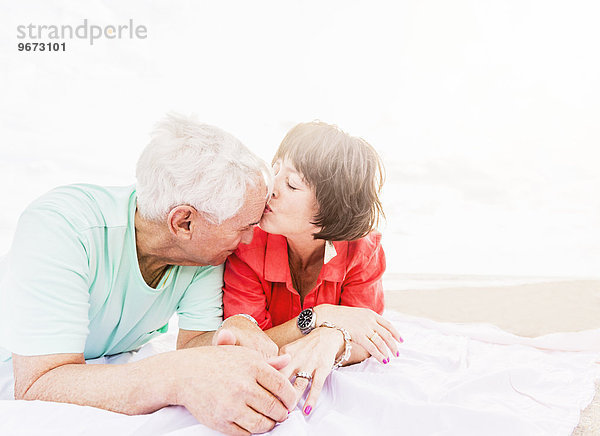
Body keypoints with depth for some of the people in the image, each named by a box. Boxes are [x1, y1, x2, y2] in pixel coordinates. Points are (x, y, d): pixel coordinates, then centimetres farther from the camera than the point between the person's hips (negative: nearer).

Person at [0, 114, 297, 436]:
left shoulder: (209, 246, -18)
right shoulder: (58, 229, -33)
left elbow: (193, 340, -16)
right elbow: (36, 388, -38)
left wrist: (237, 333, -38)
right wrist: (176, 376, -53)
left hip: (125, 368, 3)